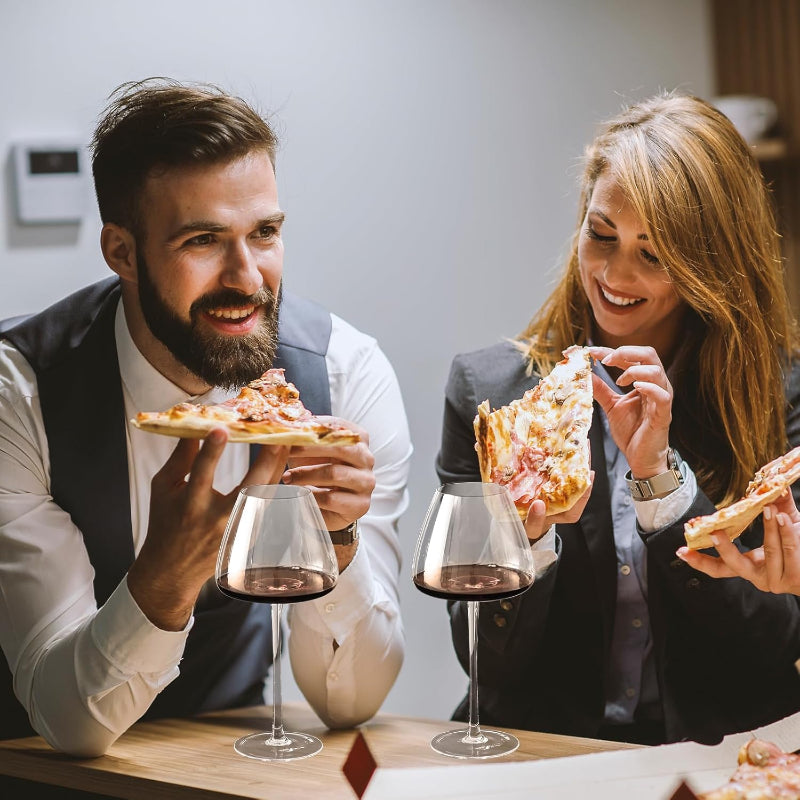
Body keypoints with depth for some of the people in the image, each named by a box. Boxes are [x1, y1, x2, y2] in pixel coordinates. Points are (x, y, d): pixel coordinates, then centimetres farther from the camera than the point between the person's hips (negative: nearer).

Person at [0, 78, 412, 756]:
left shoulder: (349, 376, -13)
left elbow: (349, 700, -10)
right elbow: (69, 720, -20)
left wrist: (335, 539, -28)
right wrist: (166, 578, -38)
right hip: (56, 772, -1)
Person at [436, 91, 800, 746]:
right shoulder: (487, 388, 1)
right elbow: (486, 660, -1)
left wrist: (659, 471, -16)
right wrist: (523, 532, -20)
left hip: (717, 762, 0)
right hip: (539, 751, 0)